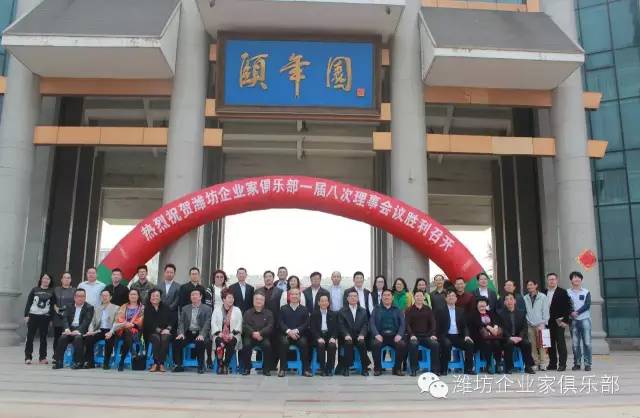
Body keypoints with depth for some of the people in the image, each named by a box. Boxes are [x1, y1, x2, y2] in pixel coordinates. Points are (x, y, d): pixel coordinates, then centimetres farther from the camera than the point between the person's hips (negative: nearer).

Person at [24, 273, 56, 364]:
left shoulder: (51, 292, 6)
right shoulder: (35, 290, 5)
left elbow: (53, 305, 6)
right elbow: (28, 303, 5)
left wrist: (50, 318, 0)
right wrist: (26, 315, -3)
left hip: (45, 317, 0)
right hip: (33, 316, 0)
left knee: (43, 337, 4)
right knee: (30, 337, 1)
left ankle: (43, 357, 9)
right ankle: (28, 357, 8)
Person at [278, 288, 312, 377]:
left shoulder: (304, 309, 13)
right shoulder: (283, 308, 14)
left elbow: (306, 324, 2)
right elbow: (281, 323, 4)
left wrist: (296, 330, -14)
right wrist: (288, 331, -14)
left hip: (299, 334, 0)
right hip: (286, 334, 0)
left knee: (304, 343, -31)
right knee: (284, 342, -32)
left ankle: (306, 369, -21)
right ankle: (282, 369, -24)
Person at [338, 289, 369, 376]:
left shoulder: (363, 311, 16)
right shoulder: (342, 311, 10)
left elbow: (365, 325, 5)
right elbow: (342, 326, 0)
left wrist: (362, 335, -14)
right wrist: (346, 335, -18)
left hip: (359, 337, 1)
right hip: (348, 337, -1)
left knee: (362, 343, -31)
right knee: (348, 343, -34)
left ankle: (364, 368, -19)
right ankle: (346, 368, -22)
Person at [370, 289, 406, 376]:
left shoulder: (397, 310, 17)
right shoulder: (376, 309, 14)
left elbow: (402, 323, 6)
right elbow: (372, 323, 3)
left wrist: (399, 335, -12)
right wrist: (377, 334, -14)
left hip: (394, 336, 1)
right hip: (381, 336, -1)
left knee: (402, 344, -29)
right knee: (376, 344, -32)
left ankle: (397, 368, -9)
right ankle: (377, 368, -12)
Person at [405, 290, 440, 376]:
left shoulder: (428, 309, 14)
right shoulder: (409, 310, 7)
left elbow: (433, 323, 9)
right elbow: (407, 324, -1)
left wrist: (433, 334, -8)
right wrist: (411, 335, -17)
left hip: (426, 335, 2)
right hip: (414, 336, -2)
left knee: (436, 344, -27)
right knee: (413, 344, -35)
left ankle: (435, 369, -17)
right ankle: (414, 370, -25)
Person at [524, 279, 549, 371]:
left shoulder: (542, 297, 2)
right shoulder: (525, 298, 8)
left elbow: (545, 311, 0)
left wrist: (543, 323, -7)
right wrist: (525, 322, -2)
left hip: (540, 324, -2)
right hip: (529, 325, 2)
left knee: (541, 345, -6)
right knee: (532, 345, 2)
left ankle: (542, 364, -2)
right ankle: (536, 363, 8)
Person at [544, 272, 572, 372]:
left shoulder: (562, 292, -1)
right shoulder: (544, 293, 9)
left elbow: (567, 307, -5)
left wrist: (566, 321, -10)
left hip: (559, 322, -4)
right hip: (548, 322, 4)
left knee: (560, 343, -3)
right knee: (550, 344, 8)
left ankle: (562, 364, 2)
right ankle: (552, 363, 15)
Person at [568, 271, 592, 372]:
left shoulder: (586, 292, 8)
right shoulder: (568, 292, 7)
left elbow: (587, 305, -4)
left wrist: (577, 312, -15)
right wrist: (571, 313, -18)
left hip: (585, 319, 0)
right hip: (573, 320, 0)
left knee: (587, 342, -3)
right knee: (575, 343, 1)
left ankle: (587, 364, 2)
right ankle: (577, 363, 8)